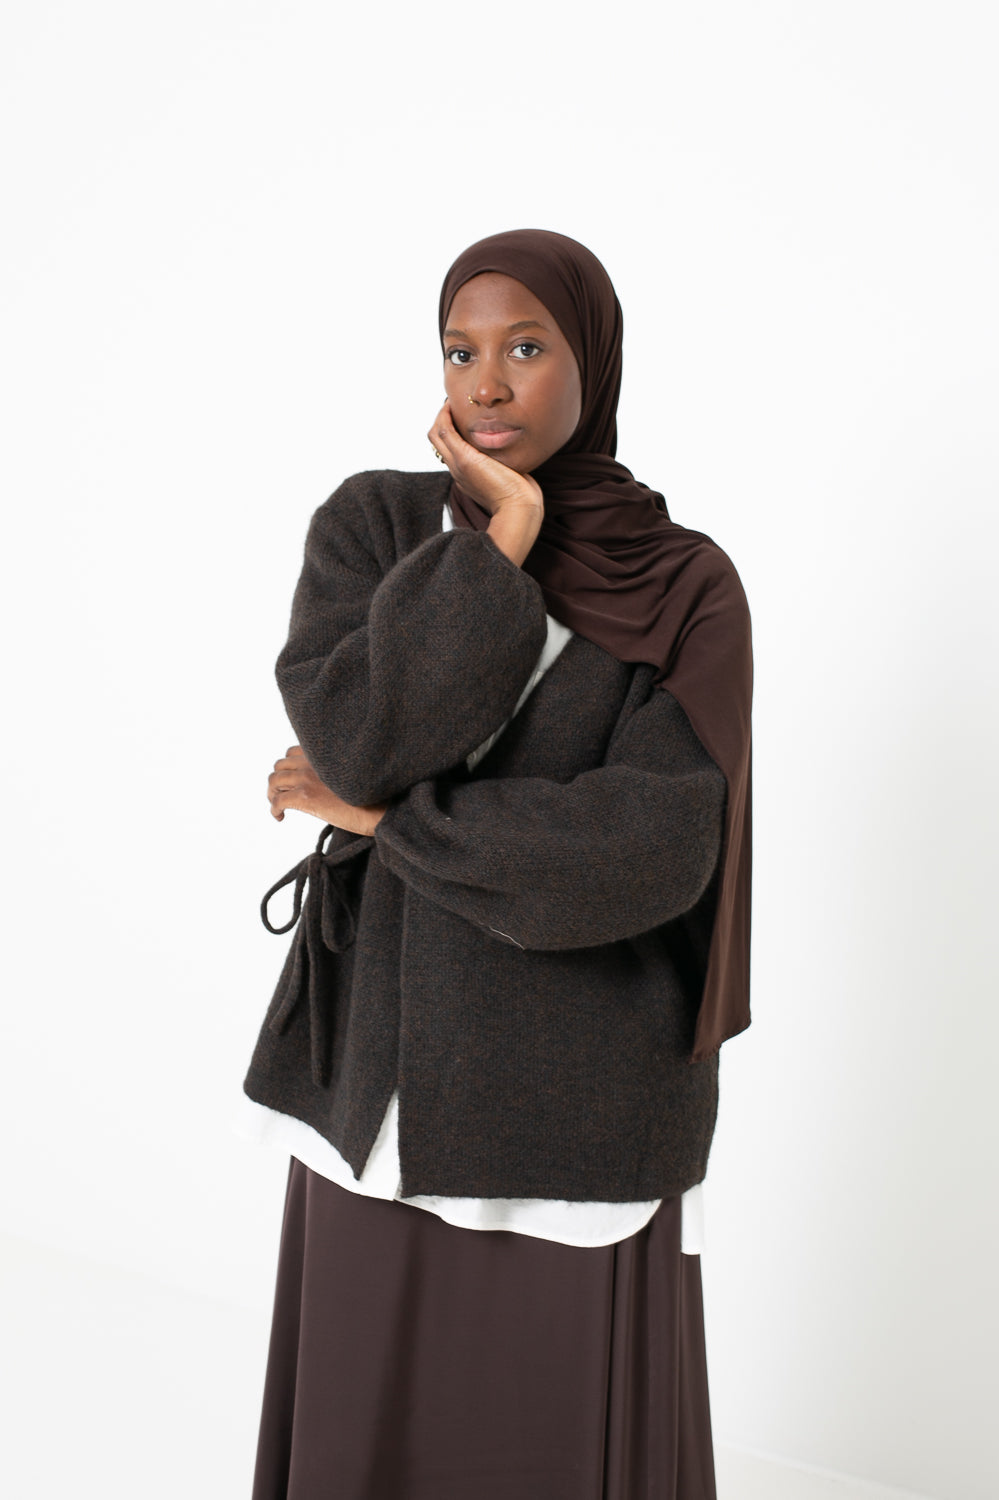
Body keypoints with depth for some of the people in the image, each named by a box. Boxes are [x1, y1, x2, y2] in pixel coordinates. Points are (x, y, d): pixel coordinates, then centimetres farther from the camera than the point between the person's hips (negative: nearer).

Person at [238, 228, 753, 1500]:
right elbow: (351, 736, -18)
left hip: (582, 1093, -2)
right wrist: (503, 538, -17)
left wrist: (386, 817, -16)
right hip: (390, 1070, 3)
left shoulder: (689, 592, -7)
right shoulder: (372, 523, -1)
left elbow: (650, 852, -20)